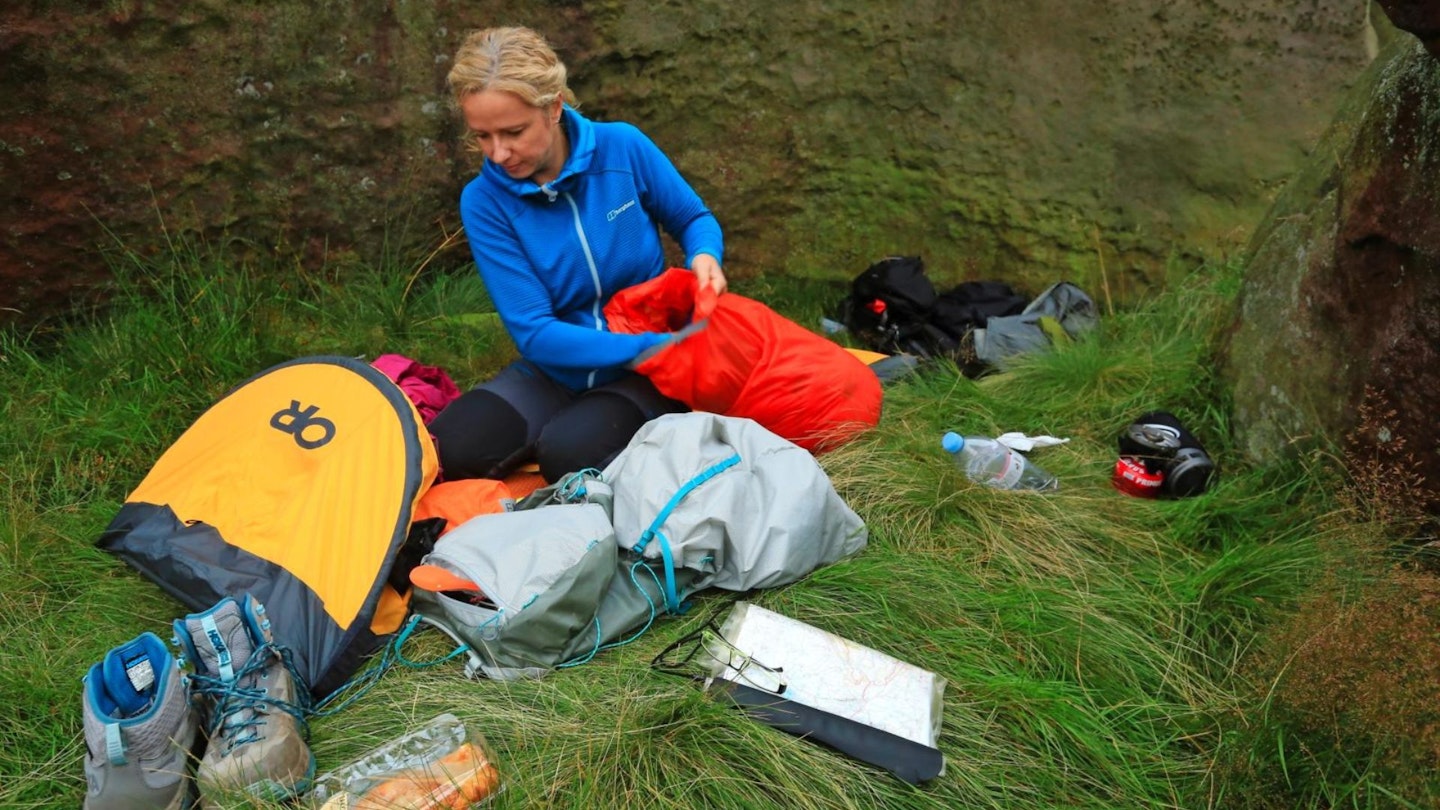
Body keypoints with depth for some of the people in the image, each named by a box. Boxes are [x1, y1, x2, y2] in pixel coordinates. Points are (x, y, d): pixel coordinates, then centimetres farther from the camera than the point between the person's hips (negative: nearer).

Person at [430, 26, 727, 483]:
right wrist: (649, 347, -25)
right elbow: (534, 332, -16)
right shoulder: (484, 201, -11)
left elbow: (694, 219, 6)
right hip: (555, 373, 2)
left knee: (569, 455, -30)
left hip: (647, 374, -2)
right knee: (448, 452, -22)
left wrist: (705, 256, -19)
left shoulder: (623, 147, -11)